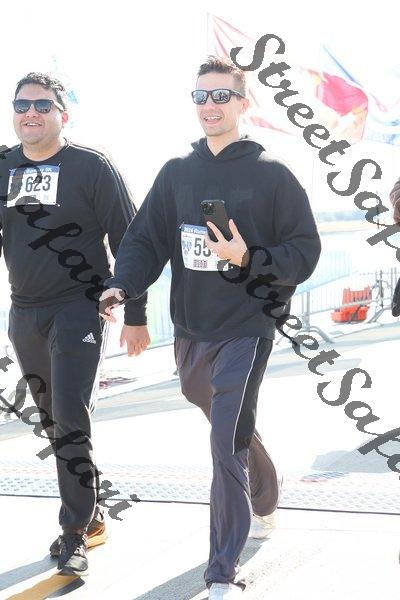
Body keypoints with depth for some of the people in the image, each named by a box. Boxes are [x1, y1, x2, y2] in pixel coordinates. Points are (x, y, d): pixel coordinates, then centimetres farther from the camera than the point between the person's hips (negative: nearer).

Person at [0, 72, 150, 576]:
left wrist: (135, 317, -8)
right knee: (54, 422, 13)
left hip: (78, 308, -6)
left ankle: (75, 533, -4)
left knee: (71, 418, -13)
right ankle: (91, 513, 27)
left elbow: (128, 242, -6)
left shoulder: (91, 167, -8)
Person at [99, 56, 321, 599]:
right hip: (190, 329, 6)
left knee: (226, 443, -13)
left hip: (246, 327, -5)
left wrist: (248, 260, -23)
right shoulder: (177, 173, 7)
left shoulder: (271, 175, -5)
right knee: (226, 424, 23)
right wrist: (121, 287, -14)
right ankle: (264, 497, 51)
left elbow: (304, 250, -6)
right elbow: (146, 239, 5)